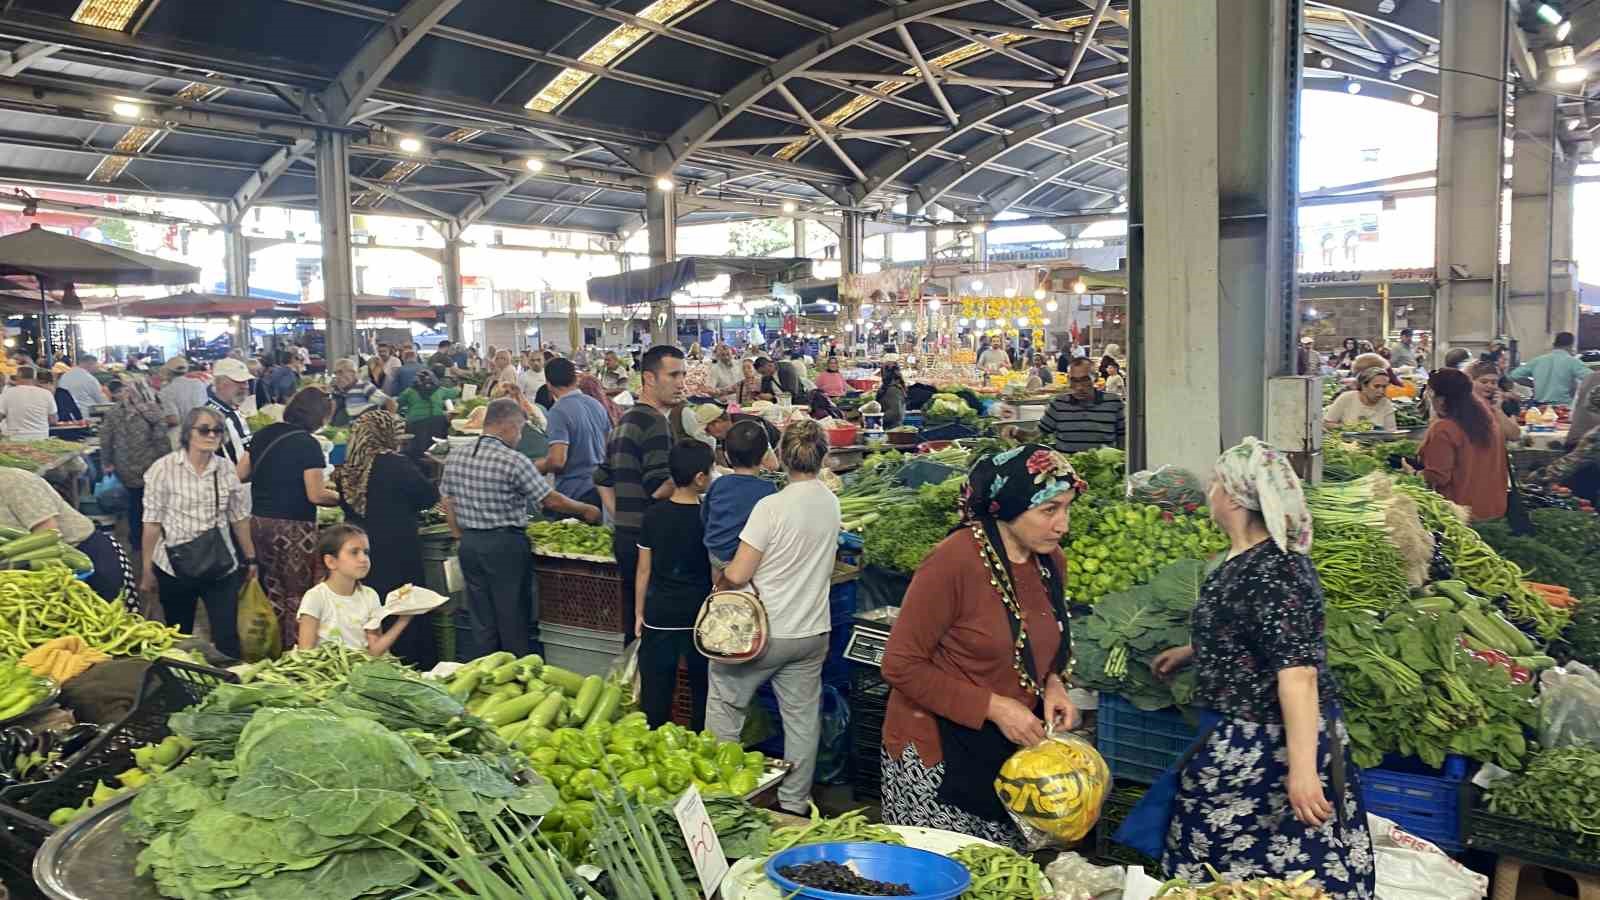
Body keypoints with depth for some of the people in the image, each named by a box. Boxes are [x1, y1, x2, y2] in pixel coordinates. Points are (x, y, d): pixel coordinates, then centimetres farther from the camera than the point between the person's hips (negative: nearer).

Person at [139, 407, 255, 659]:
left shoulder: (226, 468, 2)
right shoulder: (164, 468, -7)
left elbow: (239, 517, 9)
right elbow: (152, 522, -5)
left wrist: (250, 558, 13)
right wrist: (147, 569, -3)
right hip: (174, 565, -1)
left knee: (227, 638, -4)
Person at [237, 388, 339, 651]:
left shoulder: (264, 434, 7)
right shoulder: (308, 444, -13)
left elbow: (241, 474, 12)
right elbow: (315, 495, -15)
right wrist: (342, 497, 1)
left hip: (259, 521, 7)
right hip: (293, 528, -7)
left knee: (273, 590, 17)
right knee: (298, 595, 2)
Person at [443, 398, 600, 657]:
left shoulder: (454, 458, 3)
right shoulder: (514, 461, -16)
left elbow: (448, 504, 10)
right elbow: (551, 500, -12)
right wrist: (586, 510, 2)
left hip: (469, 546, 6)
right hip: (505, 546, -6)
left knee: (481, 622, 14)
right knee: (514, 621, 6)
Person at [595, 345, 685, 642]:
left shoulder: (625, 420, 15)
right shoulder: (656, 423, -15)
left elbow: (603, 479, 20)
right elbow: (660, 489, -22)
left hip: (625, 537, 9)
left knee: (633, 623, 16)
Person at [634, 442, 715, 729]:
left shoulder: (654, 515, -3)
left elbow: (644, 569, 2)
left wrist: (639, 612, 11)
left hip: (660, 616, 2)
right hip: (700, 616, -1)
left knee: (655, 694, 9)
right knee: (702, 691, 13)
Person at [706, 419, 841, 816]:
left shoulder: (772, 507, -20)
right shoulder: (831, 503, -1)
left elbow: (737, 575, -20)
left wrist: (722, 575, 2)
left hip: (766, 631, -5)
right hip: (813, 632, 6)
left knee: (725, 701, 16)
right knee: (803, 717, 14)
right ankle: (795, 804, 24)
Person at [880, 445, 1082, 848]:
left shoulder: (1051, 560, 2)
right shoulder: (954, 561, -20)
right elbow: (901, 666, -17)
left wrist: (1052, 685, -1)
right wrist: (993, 707, -19)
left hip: (1013, 747, 6)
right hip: (938, 754, -6)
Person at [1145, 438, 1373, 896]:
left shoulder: (1271, 572, -22)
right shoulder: (1242, 560, 7)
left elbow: (1297, 670, -28)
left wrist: (1302, 768, -32)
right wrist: (1191, 652, 34)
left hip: (1270, 750, -10)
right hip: (1238, 740, 10)